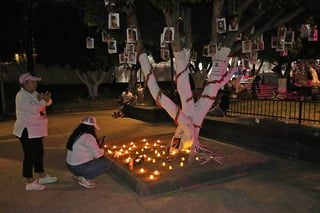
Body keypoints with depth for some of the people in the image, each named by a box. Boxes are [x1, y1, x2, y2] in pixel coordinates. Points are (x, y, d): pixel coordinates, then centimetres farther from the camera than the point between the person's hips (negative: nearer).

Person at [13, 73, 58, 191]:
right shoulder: (21, 96, -15)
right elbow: (34, 109, -27)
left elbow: (48, 102, 10)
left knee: (39, 152, 16)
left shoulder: (34, 93, 12)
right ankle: (30, 183, 7)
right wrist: (43, 100, -15)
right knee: (29, 155, -3)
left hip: (36, 131, 10)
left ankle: (42, 177, 29)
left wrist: (46, 98, -11)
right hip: (27, 131, -9)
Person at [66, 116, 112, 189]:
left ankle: (79, 175, 13)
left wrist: (97, 145, 10)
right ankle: (85, 178, -6)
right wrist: (101, 148, 5)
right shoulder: (88, 137, -20)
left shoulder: (77, 134, 8)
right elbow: (98, 154, -16)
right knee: (107, 163, -5)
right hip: (79, 168, -9)